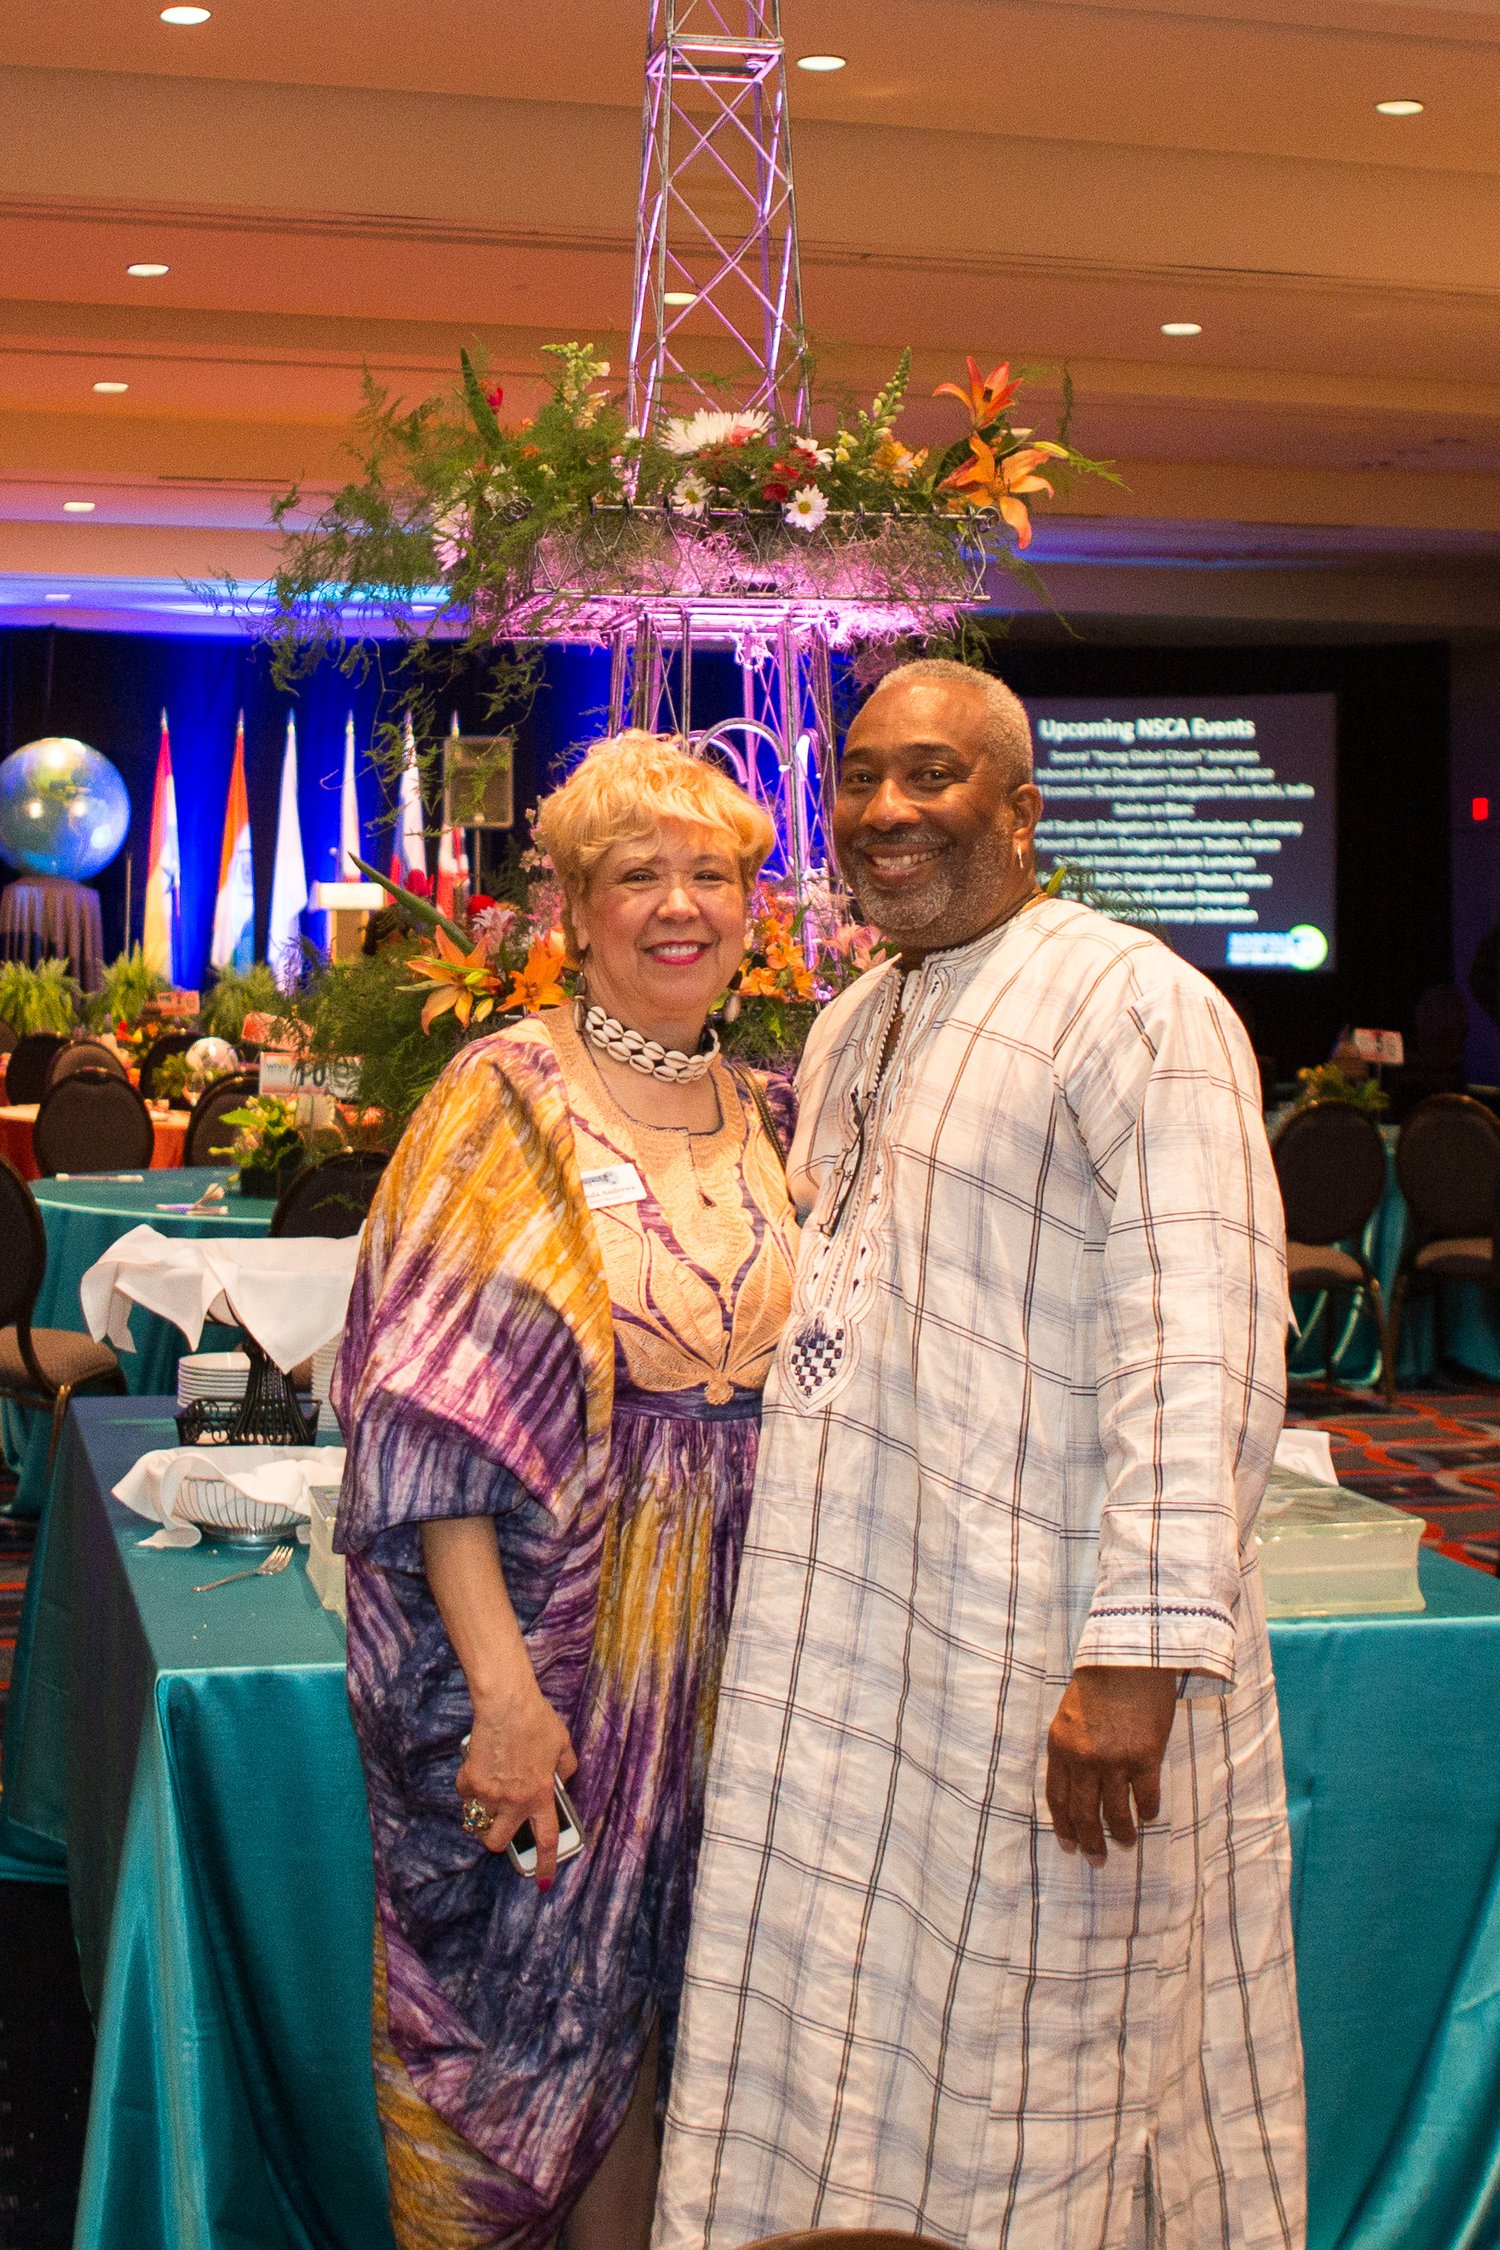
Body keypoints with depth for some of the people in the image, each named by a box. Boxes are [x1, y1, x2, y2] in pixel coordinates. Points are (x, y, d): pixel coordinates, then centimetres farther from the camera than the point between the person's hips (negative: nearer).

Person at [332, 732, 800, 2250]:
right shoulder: (504, 1102, -9)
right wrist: (504, 1684, -21)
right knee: (538, 2003, 5)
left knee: (667, 1997, 14)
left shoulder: (766, 1116, 8)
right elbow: (432, 1424, -15)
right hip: (551, 1617, -5)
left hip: (729, 1610, 5)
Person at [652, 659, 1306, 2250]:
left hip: (1036, 1655, -8)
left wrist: (1142, 1652, -25)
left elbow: (1202, 1354, -20)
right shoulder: (847, 1030, 14)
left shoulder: (1133, 1008, -12)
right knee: (831, 2062, 15)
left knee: (1027, 2112, 4)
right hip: (844, 1637, 8)